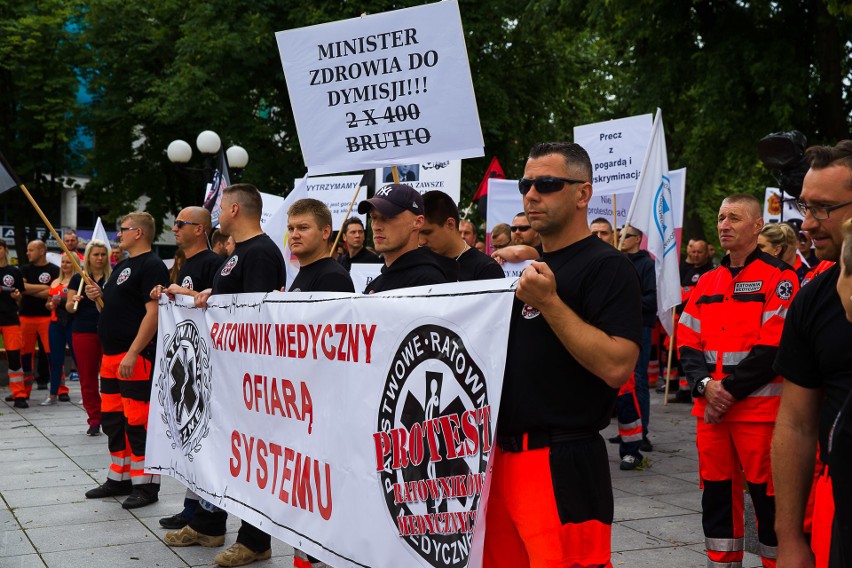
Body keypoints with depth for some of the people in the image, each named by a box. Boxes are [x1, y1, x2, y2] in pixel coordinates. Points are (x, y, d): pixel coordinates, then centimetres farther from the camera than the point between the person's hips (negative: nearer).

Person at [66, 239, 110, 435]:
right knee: (88, 377, 3)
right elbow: (69, 308, 7)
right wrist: (73, 301, -14)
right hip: (84, 332, 1)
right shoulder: (78, 279, 6)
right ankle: (94, 419, 11)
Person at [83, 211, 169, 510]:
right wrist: (98, 295, 5)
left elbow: (153, 312, -20)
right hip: (111, 354, 10)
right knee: (111, 418, 15)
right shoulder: (122, 266, 19)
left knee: (137, 421, -6)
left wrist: (133, 353, -24)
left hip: (135, 356, -10)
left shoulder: (152, 266, -12)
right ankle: (119, 478, 26)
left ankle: (146, 484, 3)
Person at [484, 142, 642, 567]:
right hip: (503, 455, 8)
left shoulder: (607, 267, -11)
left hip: (564, 464, -8)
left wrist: (549, 302, -22)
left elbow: (617, 367, -22)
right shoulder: (526, 266, 15)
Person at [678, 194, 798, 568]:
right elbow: (687, 341, 10)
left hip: (759, 408, -6)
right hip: (710, 409, 6)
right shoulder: (707, 282, 14)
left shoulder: (779, 277, -4)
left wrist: (730, 390, -14)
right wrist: (705, 384, -8)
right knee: (716, 492, 11)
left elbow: (774, 347, -13)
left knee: (767, 495, 0)